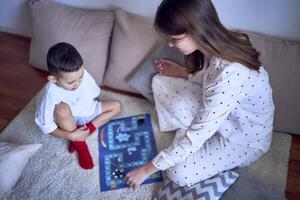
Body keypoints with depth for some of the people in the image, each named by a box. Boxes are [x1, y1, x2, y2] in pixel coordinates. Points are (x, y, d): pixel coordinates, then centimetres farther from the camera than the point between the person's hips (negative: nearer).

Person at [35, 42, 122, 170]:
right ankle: (79, 144, -15)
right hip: (70, 121, -4)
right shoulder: (51, 92, -33)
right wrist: (70, 136, -30)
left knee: (116, 106, -10)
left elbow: (94, 96, -3)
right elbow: (44, 124, -26)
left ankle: (85, 131, -14)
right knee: (62, 109, -37)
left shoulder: (83, 75, -23)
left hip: (88, 112, 5)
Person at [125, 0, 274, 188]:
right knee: (160, 82, -4)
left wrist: (148, 169, -21)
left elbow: (197, 136, -31)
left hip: (244, 139, -7)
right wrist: (182, 72, -4)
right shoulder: (218, 44, -16)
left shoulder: (229, 75, -40)